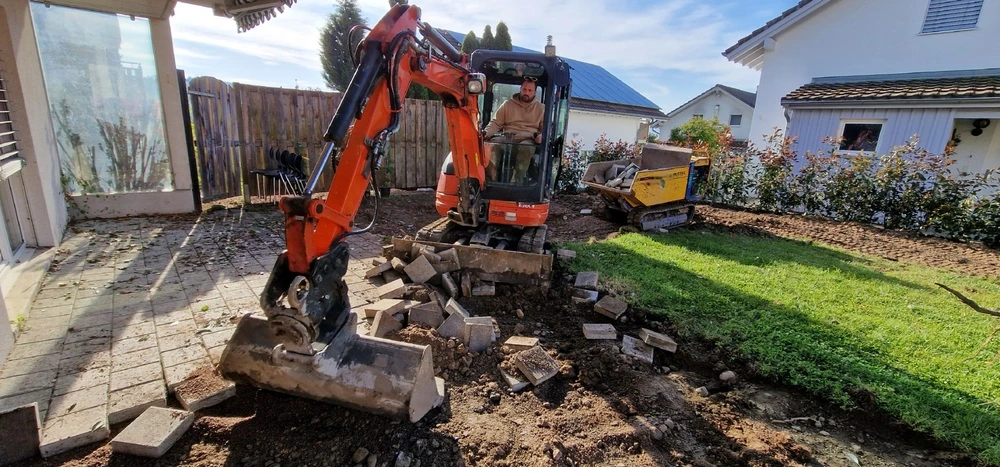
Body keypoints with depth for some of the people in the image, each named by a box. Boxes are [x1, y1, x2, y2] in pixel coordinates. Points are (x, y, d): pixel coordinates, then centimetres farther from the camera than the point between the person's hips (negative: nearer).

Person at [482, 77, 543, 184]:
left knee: (525, 148, -39)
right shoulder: (508, 104, 15)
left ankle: (516, 181, -40)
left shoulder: (540, 108, 15)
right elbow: (496, 123, 12)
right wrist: (486, 132, -10)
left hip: (528, 139, -1)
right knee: (493, 145, -34)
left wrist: (541, 135, -10)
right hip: (508, 137, 1)